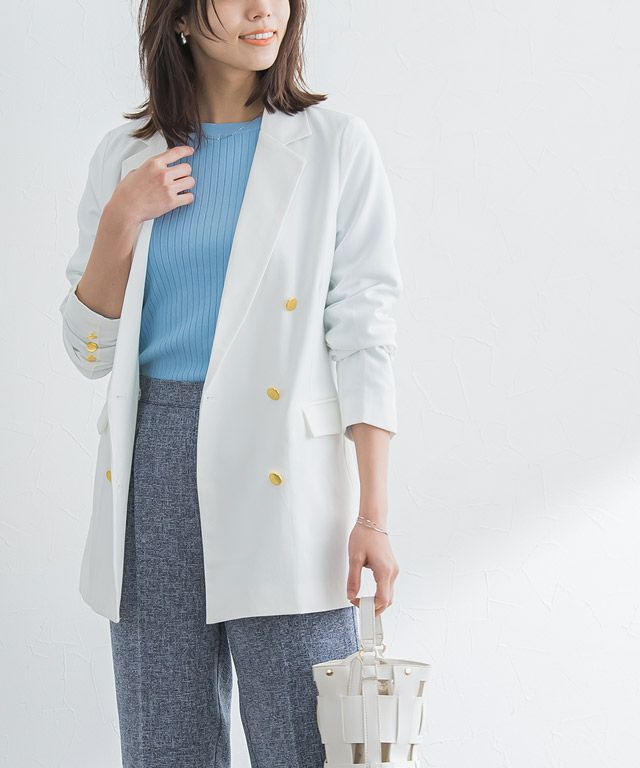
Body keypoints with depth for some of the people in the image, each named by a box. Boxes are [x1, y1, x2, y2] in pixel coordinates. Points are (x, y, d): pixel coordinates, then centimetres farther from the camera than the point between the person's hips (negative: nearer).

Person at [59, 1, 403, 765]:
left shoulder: (335, 146, 1)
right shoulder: (126, 155, 10)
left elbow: (362, 335, -3)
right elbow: (89, 349, 10)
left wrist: (373, 514, -10)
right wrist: (123, 218, -5)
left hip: (278, 471, -3)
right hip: (154, 461, 3)